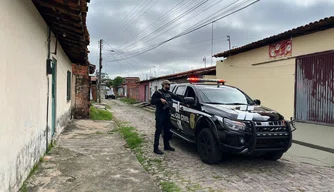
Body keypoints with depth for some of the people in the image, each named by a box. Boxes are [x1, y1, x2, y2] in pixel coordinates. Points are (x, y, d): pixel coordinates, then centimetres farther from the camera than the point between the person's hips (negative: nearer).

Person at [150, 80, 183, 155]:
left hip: (167, 114, 7)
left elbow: (176, 97, 24)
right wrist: (160, 99, -24)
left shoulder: (169, 93, 15)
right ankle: (156, 148, -3)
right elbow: (152, 101, -12)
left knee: (167, 130, 13)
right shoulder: (158, 92, -5)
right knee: (158, 131, -7)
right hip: (160, 114, -7)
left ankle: (166, 145, 25)